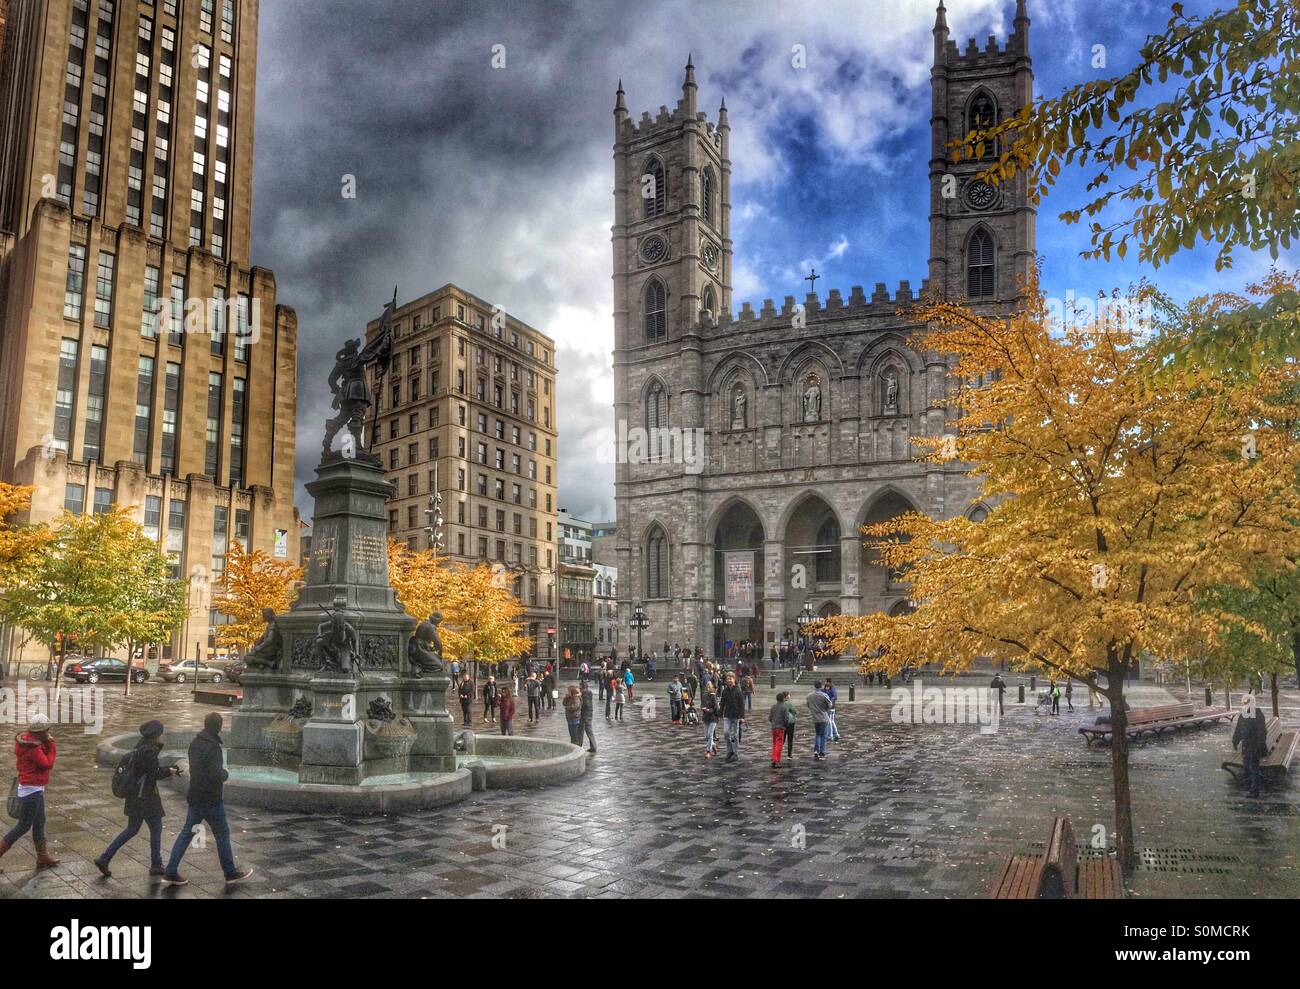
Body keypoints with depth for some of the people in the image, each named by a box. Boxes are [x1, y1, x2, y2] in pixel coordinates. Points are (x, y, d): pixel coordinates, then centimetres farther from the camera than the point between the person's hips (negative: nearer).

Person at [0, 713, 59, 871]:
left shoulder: (28, 740, 5)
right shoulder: (33, 747, -24)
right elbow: (47, 764, -16)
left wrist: (47, 745, -3)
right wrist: (51, 746, -11)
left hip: (36, 789, 10)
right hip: (31, 791, -10)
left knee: (39, 823, 16)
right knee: (24, 826, 2)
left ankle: (42, 857, 23)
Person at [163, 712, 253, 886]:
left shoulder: (194, 743, 5)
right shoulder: (213, 747, -22)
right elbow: (216, 775, -28)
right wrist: (225, 774, -7)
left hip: (194, 797, 7)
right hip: (211, 800, -7)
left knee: (187, 833, 13)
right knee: (222, 834, 5)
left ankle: (170, 872, 11)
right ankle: (230, 873, 15)